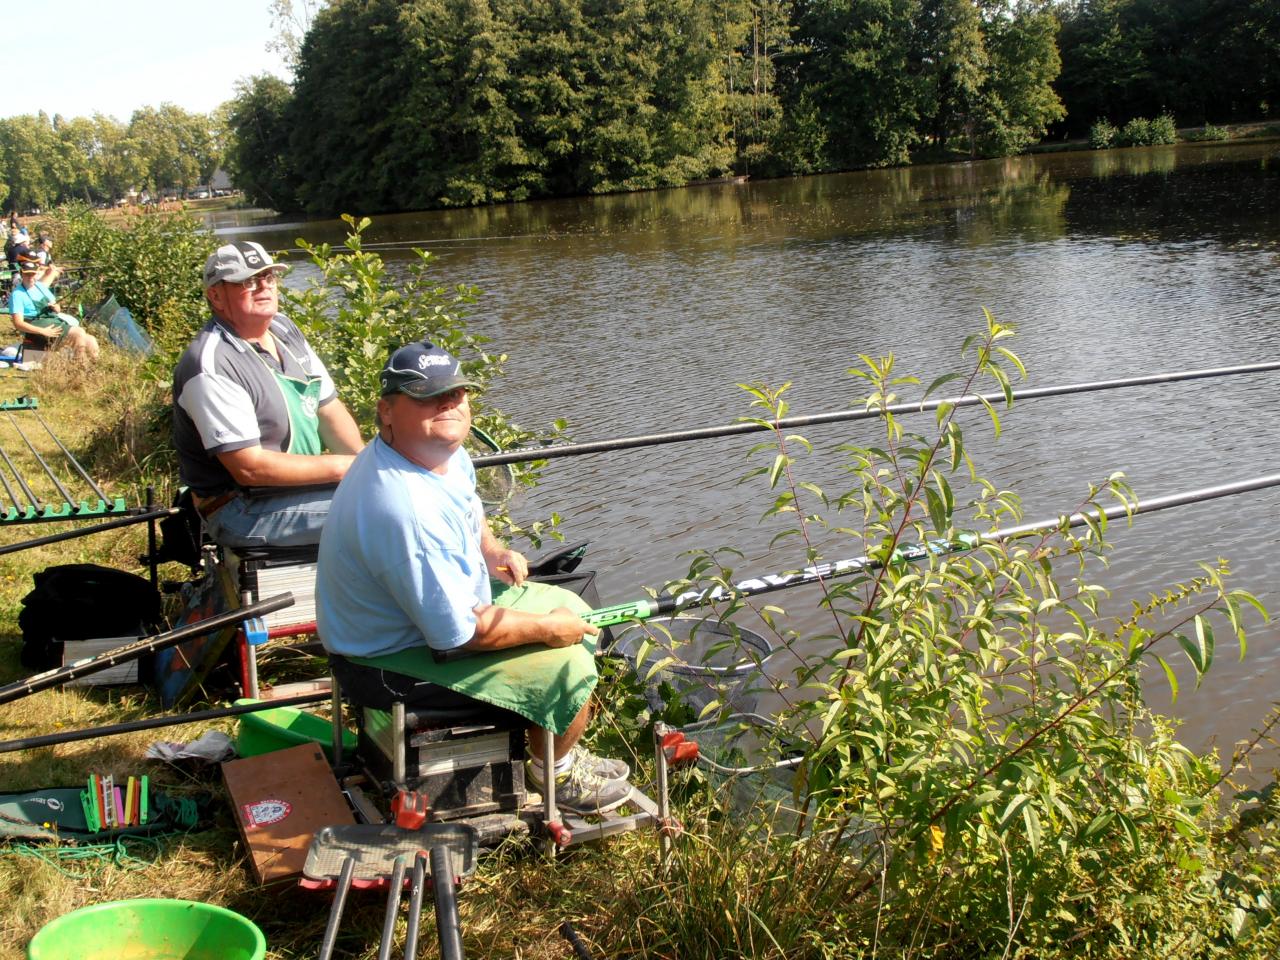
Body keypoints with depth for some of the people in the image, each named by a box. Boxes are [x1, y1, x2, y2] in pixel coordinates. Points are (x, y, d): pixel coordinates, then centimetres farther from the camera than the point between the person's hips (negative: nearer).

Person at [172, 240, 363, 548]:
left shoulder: (285, 330, 8)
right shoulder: (211, 367, -21)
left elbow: (330, 409, 10)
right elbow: (248, 468, -24)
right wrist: (341, 467, -21)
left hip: (303, 484, 9)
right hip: (243, 512, -9)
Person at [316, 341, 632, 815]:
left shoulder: (444, 451, -5)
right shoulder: (406, 509, -36)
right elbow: (459, 633, -31)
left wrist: (493, 550, 1)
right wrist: (547, 628, -18)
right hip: (392, 663, -10)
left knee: (574, 611, 15)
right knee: (568, 664, -14)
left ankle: (557, 747, 32)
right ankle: (555, 771, 17)